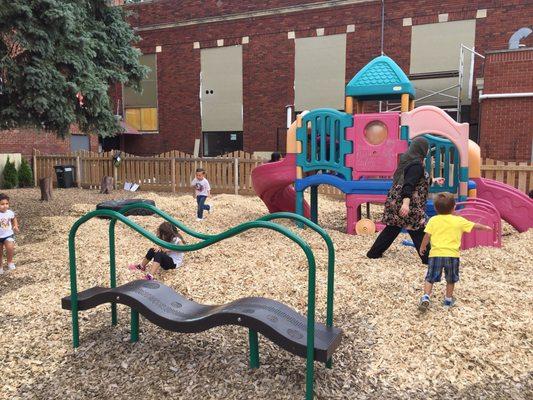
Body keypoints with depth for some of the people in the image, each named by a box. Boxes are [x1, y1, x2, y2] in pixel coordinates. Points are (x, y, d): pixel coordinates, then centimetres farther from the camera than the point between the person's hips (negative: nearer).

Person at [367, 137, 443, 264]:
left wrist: (433, 180, 30)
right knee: (419, 230, 2)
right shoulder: (416, 164, -16)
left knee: (392, 228, 16)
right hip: (410, 205, -9)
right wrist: (406, 203, -34)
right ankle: (428, 258, 11)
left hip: (396, 202, 9)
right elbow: (409, 185, -27)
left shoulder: (407, 160, 13)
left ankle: (374, 253, 21)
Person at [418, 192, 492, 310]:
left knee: (430, 278, 7)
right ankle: (448, 299, 29)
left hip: (435, 254, -1)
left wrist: (422, 247, 14)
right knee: (451, 279, 20)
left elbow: (427, 236, -2)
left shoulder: (433, 220, 0)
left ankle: (425, 297, -9)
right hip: (452, 254, 1)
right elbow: (474, 225, 17)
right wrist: (485, 227, 36)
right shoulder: (459, 221, 4)